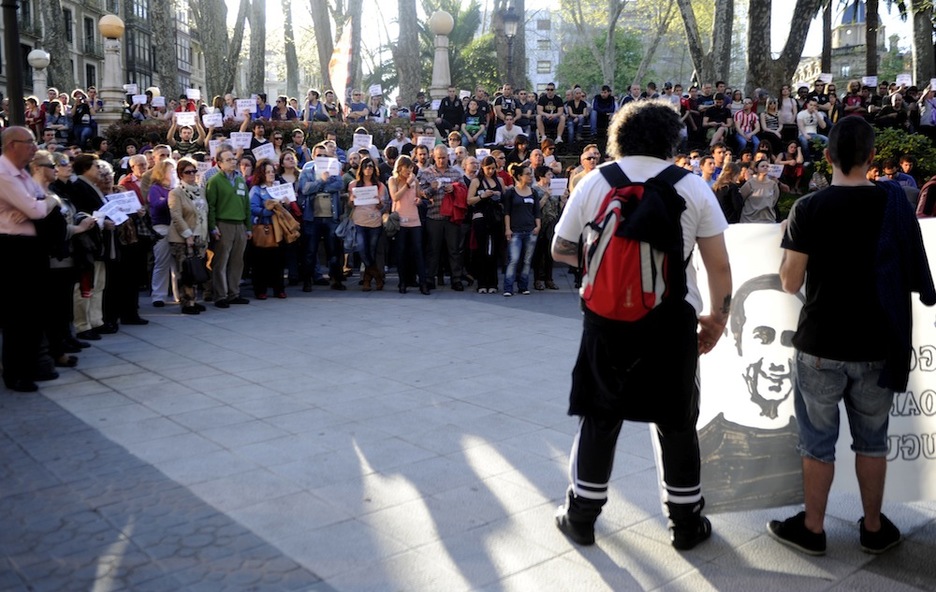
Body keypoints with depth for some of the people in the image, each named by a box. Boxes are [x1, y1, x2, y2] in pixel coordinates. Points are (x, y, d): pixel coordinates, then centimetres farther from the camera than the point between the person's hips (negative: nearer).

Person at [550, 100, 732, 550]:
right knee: (677, 422, 14)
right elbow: (719, 264, -1)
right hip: (673, 317, 0)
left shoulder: (594, 182, 0)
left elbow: (561, 250, 5)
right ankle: (686, 523, 27)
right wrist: (718, 316, 11)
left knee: (600, 417, 14)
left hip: (608, 315, 1)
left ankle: (582, 516, 24)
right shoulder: (693, 186, -1)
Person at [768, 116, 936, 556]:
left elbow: (790, 284, -9)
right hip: (877, 344, 3)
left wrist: (790, 239, 5)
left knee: (818, 441, 10)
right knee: (871, 440, 17)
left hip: (821, 345, -2)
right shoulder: (895, 202, -5)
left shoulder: (808, 208, -13)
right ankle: (874, 528, 30)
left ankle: (812, 529, 22)